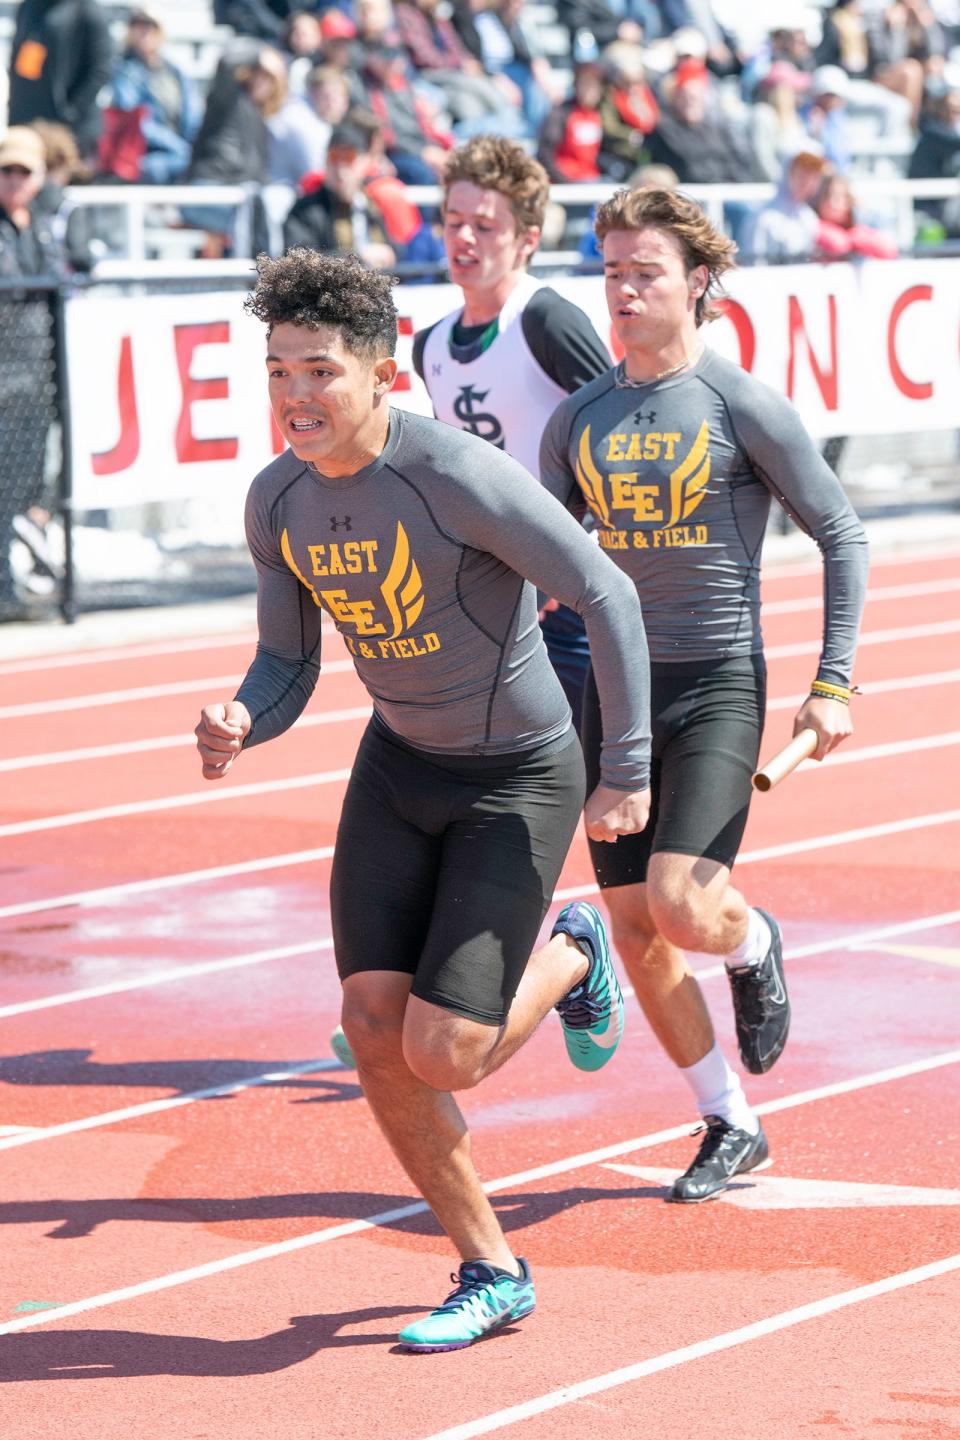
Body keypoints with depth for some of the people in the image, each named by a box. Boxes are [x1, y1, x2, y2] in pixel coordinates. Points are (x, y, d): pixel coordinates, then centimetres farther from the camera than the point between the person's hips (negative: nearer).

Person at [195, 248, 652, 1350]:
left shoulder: (461, 477, -27)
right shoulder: (277, 501, -6)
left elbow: (608, 598, -21)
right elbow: (287, 666, 4)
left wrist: (627, 771, -17)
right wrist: (241, 723, -19)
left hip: (520, 777, -6)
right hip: (398, 763, 6)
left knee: (441, 1055, -11)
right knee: (374, 1028, -4)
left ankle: (569, 959, 24)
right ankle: (491, 1272, 14)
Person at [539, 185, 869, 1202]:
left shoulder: (744, 407, -7)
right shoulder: (577, 419, 7)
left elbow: (842, 536, -2)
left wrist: (833, 684, -8)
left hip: (718, 687, -5)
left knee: (682, 909, -19)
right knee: (635, 933, 5)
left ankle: (754, 946, 18)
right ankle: (730, 1128, 20)